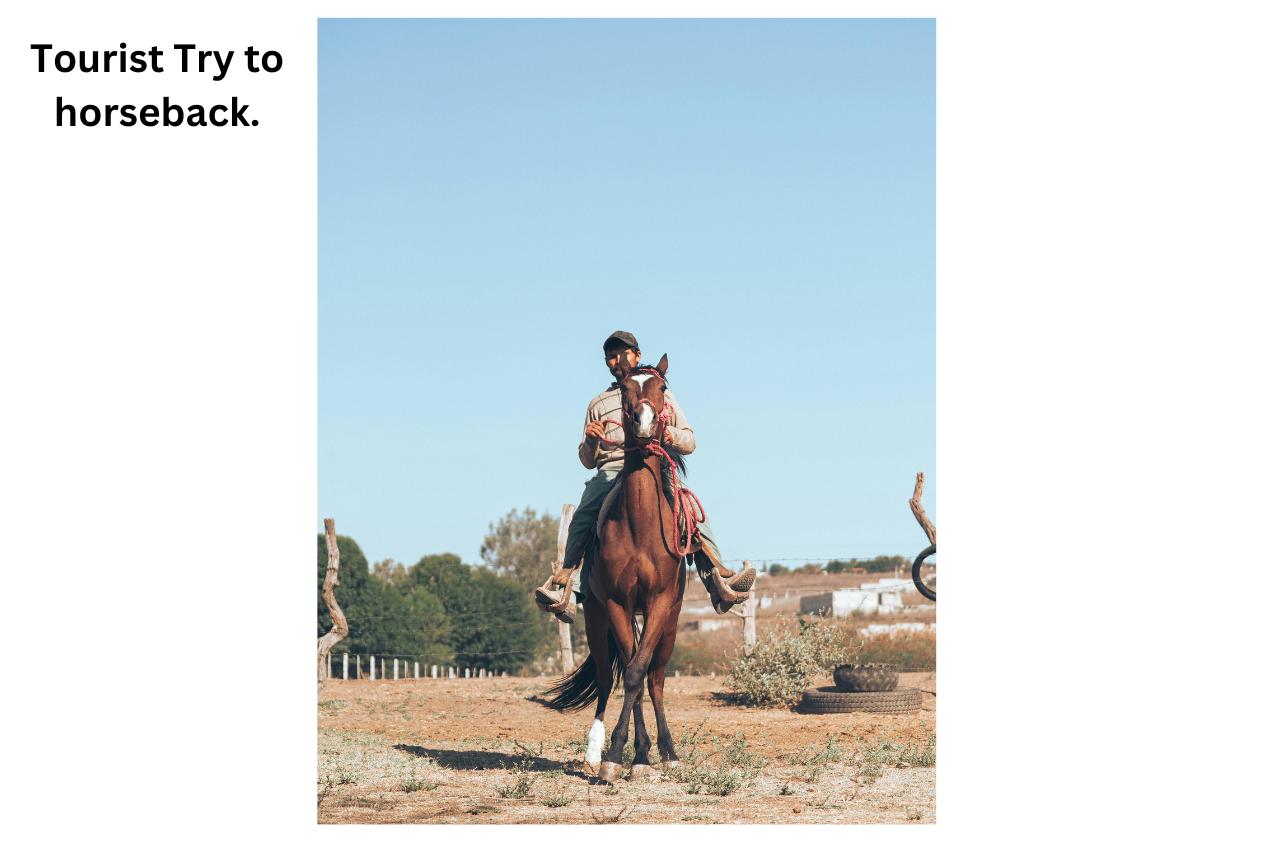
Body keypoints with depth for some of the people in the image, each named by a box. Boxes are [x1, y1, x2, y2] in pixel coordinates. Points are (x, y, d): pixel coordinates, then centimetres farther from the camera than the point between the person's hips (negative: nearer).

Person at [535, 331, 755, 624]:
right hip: (611, 470, 1)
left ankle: (719, 582, -38)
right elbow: (587, 461, 25)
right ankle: (566, 591, -41)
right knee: (583, 516, -31)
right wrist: (590, 442, 1)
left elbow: (690, 442, 18)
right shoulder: (598, 405, 28)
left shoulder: (661, 394, 25)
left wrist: (670, 435, -6)